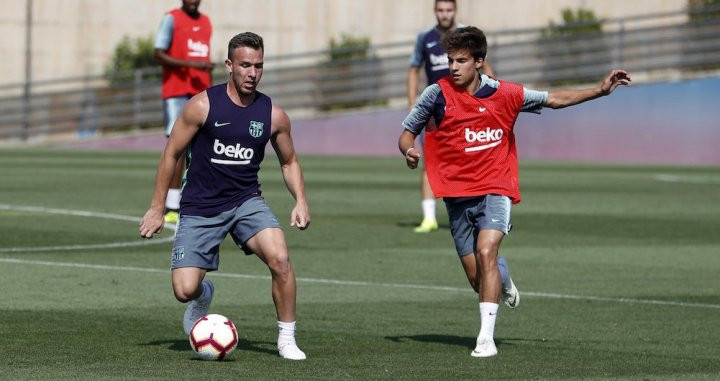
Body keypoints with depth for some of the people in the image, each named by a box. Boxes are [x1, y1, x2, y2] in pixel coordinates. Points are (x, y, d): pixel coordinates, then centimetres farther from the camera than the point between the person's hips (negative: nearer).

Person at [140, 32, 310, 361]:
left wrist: (300, 201, -3)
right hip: (200, 208, -1)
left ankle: (287, 338, -9)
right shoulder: (203, 105, -10)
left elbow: (288, 162, 14)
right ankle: (203, 295, 30)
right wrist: (157, 208, -1)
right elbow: (171, 154, -1)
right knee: (185, 290, -10)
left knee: (279, 257, -26)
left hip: (246, 202, 1)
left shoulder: (273, 115, -2)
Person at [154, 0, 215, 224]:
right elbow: (159, 54, -11)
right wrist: (191, 64, -20)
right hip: (176, 93, -6)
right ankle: (171, 207, -10)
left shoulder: (206, 22, 17)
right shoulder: (171, 19, -3)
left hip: (200, 94, 6)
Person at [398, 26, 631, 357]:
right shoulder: (437, 94, -3)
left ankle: (486, 338, -26)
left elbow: (555, 99, 12)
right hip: (457, 195, 1)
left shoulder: (504, 94, 0)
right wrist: (409, 150, -19)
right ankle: (501, 278, 43)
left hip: (495, 190, -1)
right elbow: (407, 132, 5)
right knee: (477, 278, 3)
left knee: (486, 252, -26)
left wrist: (600, 90, 7)